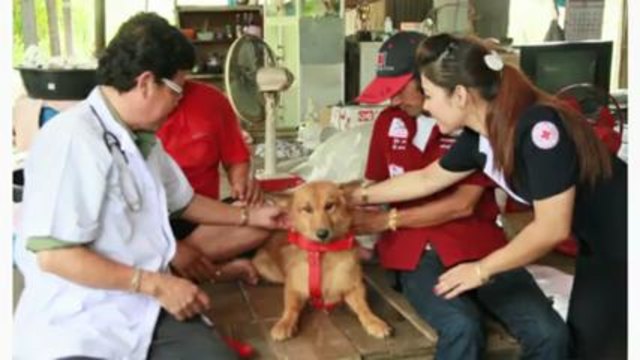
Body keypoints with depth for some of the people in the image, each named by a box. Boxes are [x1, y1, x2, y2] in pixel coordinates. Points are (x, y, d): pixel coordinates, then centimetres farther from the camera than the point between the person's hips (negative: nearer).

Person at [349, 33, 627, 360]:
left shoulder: (539, 126, -30)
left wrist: (482, 270, -19)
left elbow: (552, 229, -29)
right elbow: (427, 178, 13)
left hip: (622, 241, -7)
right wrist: (363, 196, 17)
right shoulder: (479, 137, -5)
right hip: (596, 246, 7)